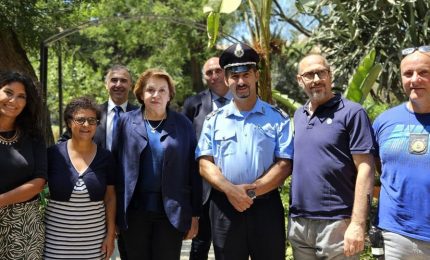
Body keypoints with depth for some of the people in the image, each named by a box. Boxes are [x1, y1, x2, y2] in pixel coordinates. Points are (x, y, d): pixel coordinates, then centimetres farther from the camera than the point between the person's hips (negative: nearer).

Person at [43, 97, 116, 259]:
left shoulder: (105, 157, 0)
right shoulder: (53, 154, -4)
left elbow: (110, 198, 5)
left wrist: (111, 234, 1)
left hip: (94, 237, 1)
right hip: (56, 236, -1)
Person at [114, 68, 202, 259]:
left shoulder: (183, 125, 2)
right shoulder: (126, 122, 3)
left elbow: (193, 172, 1)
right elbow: (115, 166, 3)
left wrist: (195, 215, -1)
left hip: (172, 211, -1)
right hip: (134, 210, 1)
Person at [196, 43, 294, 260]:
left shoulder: (277, 118, 3)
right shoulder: (214, 119, 8)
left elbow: (284, 164, -5)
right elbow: (205, 164, 1)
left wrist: (252, 191, -16)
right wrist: (230, 190, -15)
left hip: (266, 206, -1)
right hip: (224, 206, 1)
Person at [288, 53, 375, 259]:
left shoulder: (351, 113, -7)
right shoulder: (298, 116, 11)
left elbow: (365, 169, -12)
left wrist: (358, 223, -18)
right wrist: (293, 216, 10)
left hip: (336, 224, -6)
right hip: (298, 222, 6)